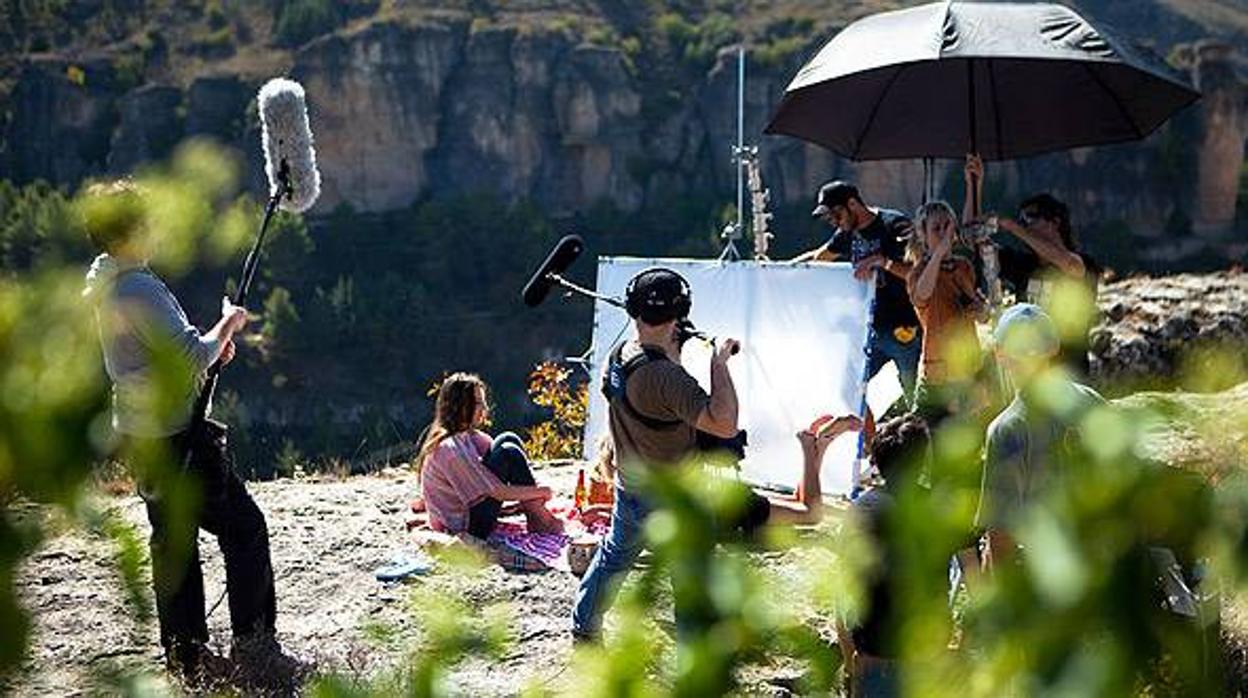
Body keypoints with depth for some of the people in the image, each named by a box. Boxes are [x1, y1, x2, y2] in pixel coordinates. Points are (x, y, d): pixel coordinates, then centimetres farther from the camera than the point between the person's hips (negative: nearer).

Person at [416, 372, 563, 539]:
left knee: (509, 440, 2)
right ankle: (540, 520, -5)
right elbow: (499, 492, -22)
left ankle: (537, 515, 2)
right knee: (509, 454, -19)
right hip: (463, 528, -10)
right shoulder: (451, 448, -25)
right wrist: (539, 491, -10)